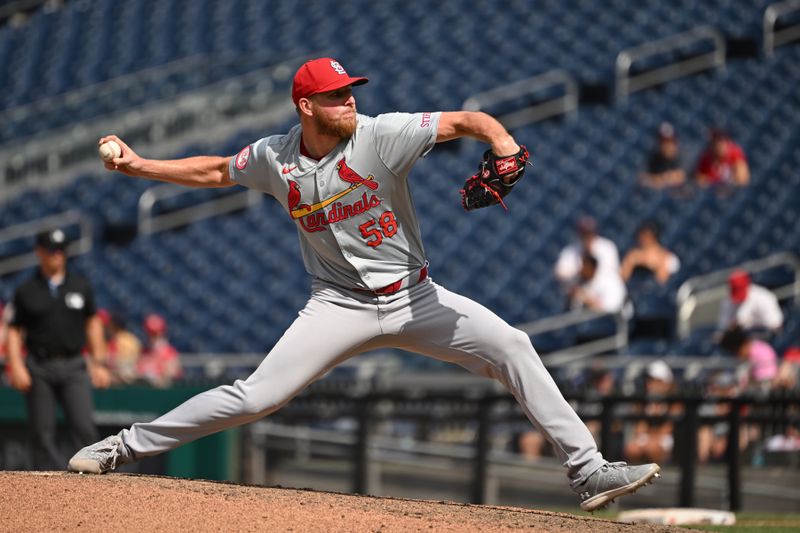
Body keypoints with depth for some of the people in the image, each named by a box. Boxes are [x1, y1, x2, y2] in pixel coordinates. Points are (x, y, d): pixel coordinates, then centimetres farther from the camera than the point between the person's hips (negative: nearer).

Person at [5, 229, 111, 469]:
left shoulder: (81, 286, 10)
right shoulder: (26, 291, 4)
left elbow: (92, 323, 16)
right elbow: (14, 331, 4)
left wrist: (98, 363, 10)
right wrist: (16, 366, -10)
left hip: (73, 367, 0)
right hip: (39, 368, 0)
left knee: (84, 426, -13)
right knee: (43, 431, -1)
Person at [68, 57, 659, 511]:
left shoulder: (381, 135, -13)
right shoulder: (275, 158, -3)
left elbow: (465, 120, -19)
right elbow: (215, 170, 16)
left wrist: (501, 139, -40)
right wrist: (139, 165, 10)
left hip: (415, 299, 0)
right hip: (340, 306, 0)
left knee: (511, 346, -17)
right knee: (255, 396, -11)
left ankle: (588, 471, -13)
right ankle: (123, 448, 1)